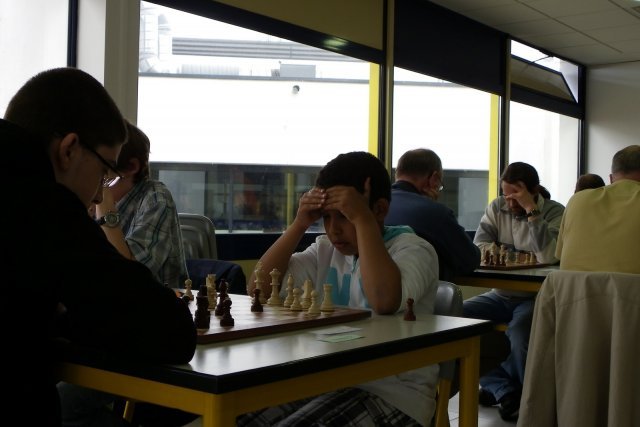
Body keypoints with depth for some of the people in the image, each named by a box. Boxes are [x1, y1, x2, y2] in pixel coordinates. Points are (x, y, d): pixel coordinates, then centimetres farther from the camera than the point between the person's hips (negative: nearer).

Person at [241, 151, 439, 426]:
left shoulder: (413, 249, -8)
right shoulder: (327, 249, 11)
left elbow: (385, 301, -31)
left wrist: (362, 218, -24)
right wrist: (299, 224, -4)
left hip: (393, 394, -6)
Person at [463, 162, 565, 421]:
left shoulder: (555, 212, -7)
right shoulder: (497, 208, 6)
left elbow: (549, 257, -23)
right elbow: (478, 247, -2)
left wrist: (531, 210, -25)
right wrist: (511, 256, -20)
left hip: (536, 297, -5)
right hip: (501, 295, 5)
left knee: (519, 329, -36)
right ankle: (504, 389, -17)